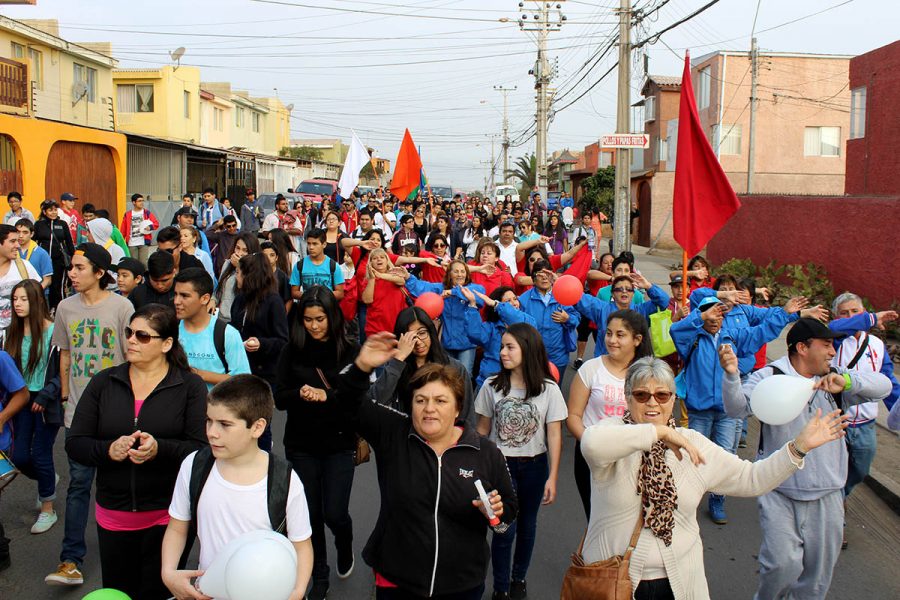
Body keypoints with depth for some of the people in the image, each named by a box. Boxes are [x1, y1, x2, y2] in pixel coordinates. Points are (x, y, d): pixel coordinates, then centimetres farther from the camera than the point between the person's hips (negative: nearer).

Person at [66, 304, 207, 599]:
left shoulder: (190, 386, -6)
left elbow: (202, 449, -12)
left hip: (167, 516, -3)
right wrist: (108, 450, -19)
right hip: (113, 516, 3)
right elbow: (74, 444, 1)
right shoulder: (103, 382, 3)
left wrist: (159, 449, -29)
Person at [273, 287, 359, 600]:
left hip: (339, 444, -2)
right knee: (311, 514, 11)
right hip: (301, 445, 2)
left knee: (334, 513, -1)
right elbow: (279, 398, -3)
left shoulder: (350, 351, -8)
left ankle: (344, 545, 35)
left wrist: (326, 395, -26)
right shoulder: (292, 351, -3)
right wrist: (300, 394, -24)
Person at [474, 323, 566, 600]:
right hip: (500, 463, 0)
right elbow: (483, 428, 2)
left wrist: (552, 478, -8)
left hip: (534, 466, 1)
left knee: (527, 525, 14)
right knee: (505, 528, -4)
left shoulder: (548, 389, -9)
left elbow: (554, 435, -6)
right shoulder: (492, 385, -6)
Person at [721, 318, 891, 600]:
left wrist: (847, 381, -25)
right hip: (779, 492, -4)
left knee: (818, 572, 12)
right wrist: (731, 375, -41)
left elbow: (884, 386, -5)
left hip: (826, 495, 5)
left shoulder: (836, 380, 7)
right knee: (783, 563, -12)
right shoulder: (770, 376, -7)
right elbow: (737, 408, -20)